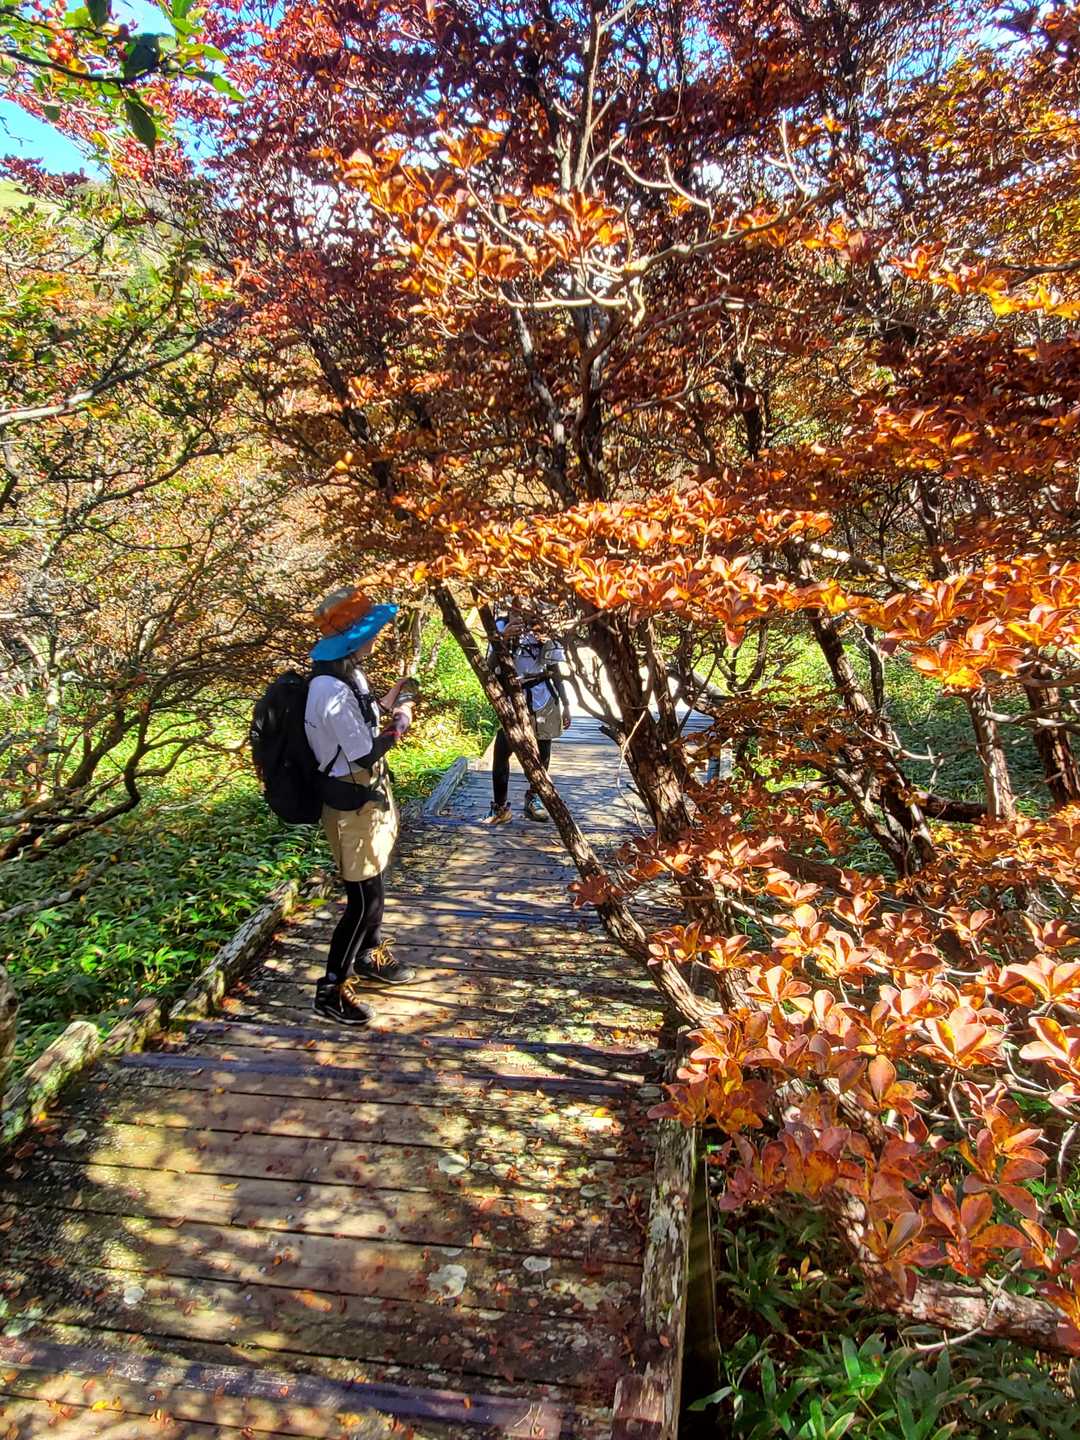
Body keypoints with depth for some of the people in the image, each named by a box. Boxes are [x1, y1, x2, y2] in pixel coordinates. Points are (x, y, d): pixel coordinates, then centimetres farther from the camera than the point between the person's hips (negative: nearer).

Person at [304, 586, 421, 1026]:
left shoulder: (347, 674, 3)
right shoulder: (332, 690, -28)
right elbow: (364, 755, -25)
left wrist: (384, 703, 7)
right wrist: (399, 723, -13)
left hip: (366, 794, 10)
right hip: (351, 803, -10)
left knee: (371, 887, 24)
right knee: (364, 899, 0)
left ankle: (369, 959, 44)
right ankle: (329, 990, 13)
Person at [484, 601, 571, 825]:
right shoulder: (501, 627, -4)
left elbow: (555, 669, 10)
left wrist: (565, 704, 10)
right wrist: (502, 639, -31)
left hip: (542, 699, 2)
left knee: (542, 753, 7)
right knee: (501, 752, -10)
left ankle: (533, 798, 25)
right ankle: (499, 807, -1)